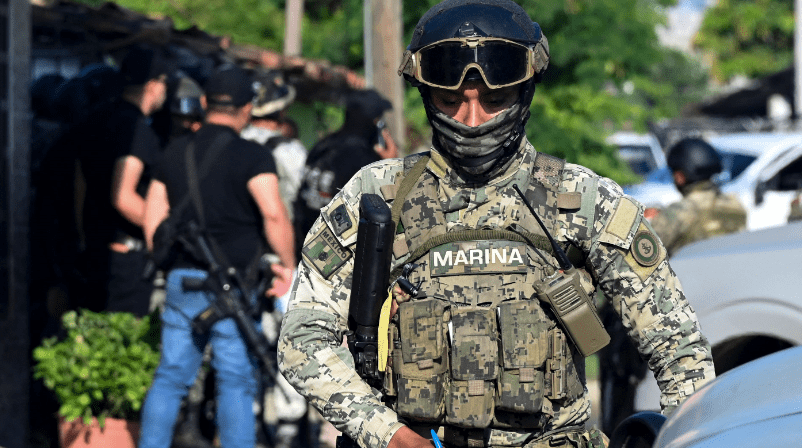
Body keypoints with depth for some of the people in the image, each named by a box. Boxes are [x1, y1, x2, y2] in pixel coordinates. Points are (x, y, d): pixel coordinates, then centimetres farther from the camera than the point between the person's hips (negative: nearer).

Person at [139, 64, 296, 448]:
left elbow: (152, 218, 11)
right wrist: (288, 266, -7)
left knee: (171, 375, 9)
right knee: (237, 380, 0)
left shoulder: (175, 152, 10)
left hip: (181, 280, 5)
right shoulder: (251, 156, -7)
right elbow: (274, 215, -19)